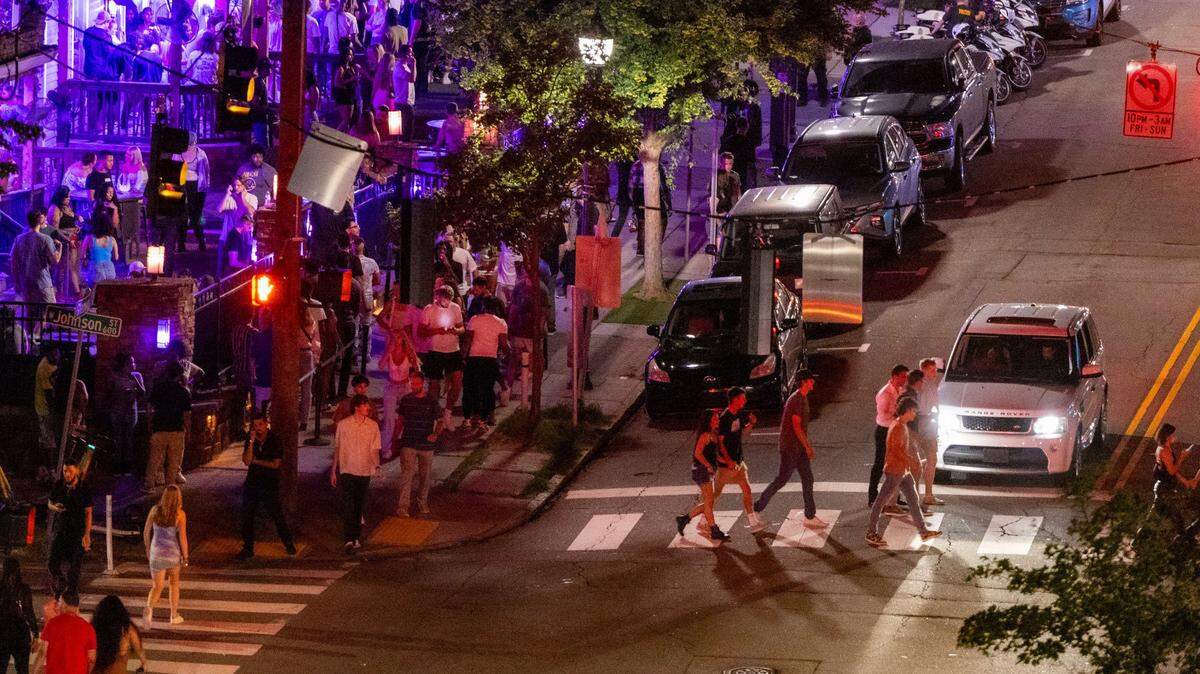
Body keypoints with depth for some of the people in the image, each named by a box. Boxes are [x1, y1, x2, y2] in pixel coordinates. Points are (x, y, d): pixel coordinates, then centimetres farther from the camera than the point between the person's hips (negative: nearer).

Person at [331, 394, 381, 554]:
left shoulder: (373, 426, 2)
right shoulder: (343, 424, -2)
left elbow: (374, 449, 4)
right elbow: (337, 449, 5)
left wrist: (376, 465, -14)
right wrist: (333, 471, 6)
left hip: (364, 471, 3)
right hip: (347, 470, -3)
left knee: (360, 506, 11)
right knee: (348, 505, -11)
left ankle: (357, 537, 23)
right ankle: (349, 540, -16)